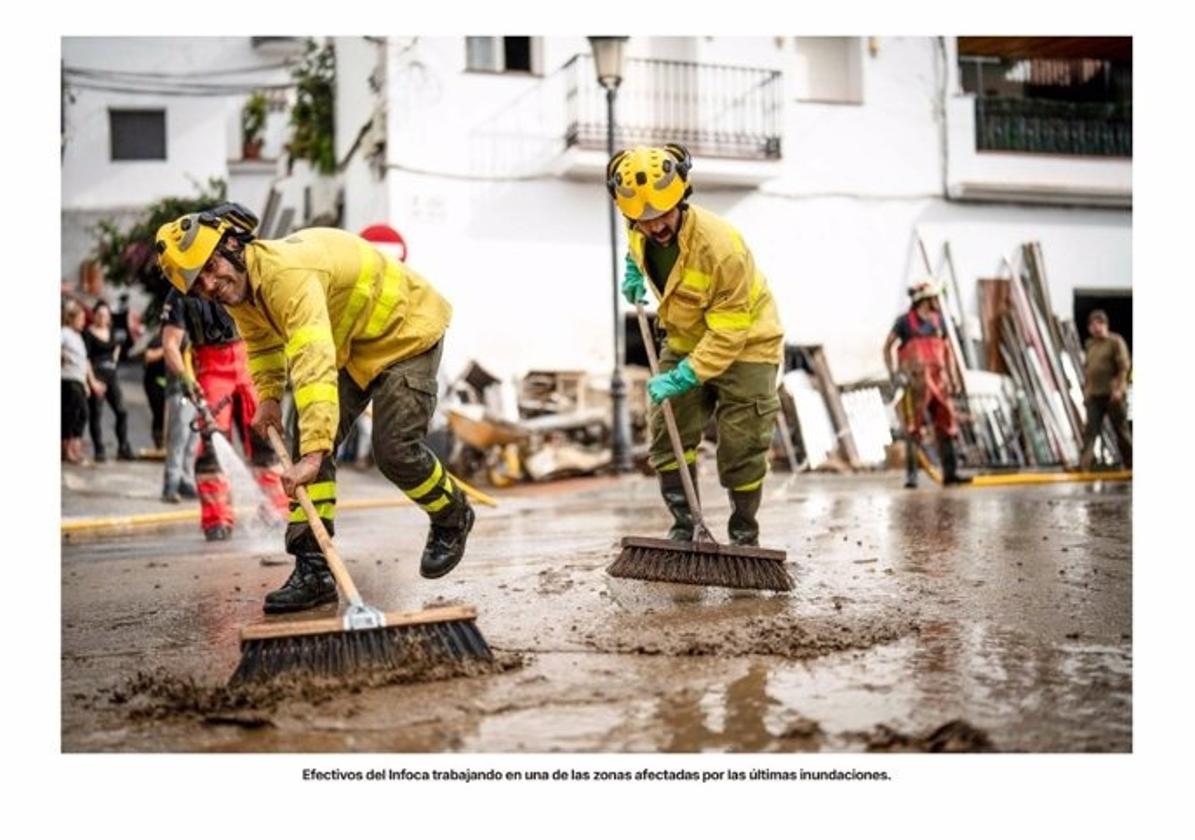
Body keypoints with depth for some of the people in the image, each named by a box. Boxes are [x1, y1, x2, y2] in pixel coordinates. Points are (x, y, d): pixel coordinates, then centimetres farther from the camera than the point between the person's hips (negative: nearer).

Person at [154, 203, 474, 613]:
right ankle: (313, 568, -2)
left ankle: (452, 517, 16)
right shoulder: (240, 288, -8)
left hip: (404, 329, -8)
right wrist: (267, 397, 1)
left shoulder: (288, 273, -37)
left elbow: (315, 365, -49)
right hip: (346, 342, 9)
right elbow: (262, 343, 16)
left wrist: (314, 452, -55)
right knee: (306, 441, -5)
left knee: (395, 450, -15)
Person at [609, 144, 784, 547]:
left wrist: (683, 378, -34)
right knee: (668, 437, 1)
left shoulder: (721, 247, -35)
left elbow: (729, 330, -31)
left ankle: (744, 537, 12)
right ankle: (685, 529, 11)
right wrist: (634, 269, 2)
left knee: (741, 451, -5)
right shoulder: (641, 231, -13)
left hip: (743, 345, -6)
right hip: (685, 342, 6)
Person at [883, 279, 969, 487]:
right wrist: (892, 374, -9)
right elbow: (887, 347, 1)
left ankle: (950, 472, 6)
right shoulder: (905, 321, -3)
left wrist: (952, 378, 8)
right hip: (915, 383, -5)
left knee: (947, 426, 1)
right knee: (914, 429, -5)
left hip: (937, 382, 5)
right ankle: (911, 475, 0)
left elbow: (947, 351, 18)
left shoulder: (938, 322, 11)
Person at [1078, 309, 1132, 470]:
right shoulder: (1090, 345, 15)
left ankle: (1129, 462, 14)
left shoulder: (1116, 342, -4)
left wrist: (1119, 388, -17)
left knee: (1121, 429, 3)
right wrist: (1086, 389, 14)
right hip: (1094, 395, 5)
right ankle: (1084, 461, -15)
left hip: (1112, 394, -5)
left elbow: (1124, 366, -10)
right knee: (1091, 429, -6)